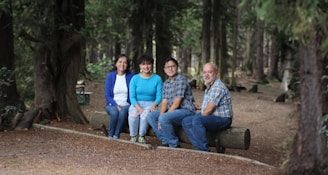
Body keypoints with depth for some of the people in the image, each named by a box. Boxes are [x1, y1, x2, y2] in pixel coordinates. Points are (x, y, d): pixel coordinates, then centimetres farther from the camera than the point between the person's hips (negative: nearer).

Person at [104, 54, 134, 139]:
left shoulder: (131, 76, 1)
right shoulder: (110, 76, 1)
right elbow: (107, 95, -1)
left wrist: (130, 105, -14)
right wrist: (116, 105, -15)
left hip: (126, 105, 0)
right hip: (112, 104, 0)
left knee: (123, 112, -34)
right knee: (114, 112, -33)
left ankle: (116, 135, -24)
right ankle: (110, 135, -18)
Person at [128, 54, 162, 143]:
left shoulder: (157, 79, 2)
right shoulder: (135, 78, 2)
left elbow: (159, 96, -2)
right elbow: (132, 97, -3)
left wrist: (154, 105, -22)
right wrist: (138, 108, -20)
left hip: (150, 104, 0)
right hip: (136, 104, 1)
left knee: (145, 114, -35)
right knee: (133, 114, -33)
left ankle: (141, 136, -16)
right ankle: (133, 136, -15)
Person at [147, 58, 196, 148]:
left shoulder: (181, 80, -14)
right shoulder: (166, 83, 12)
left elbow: (176, 103, -18)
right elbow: (164, 102, 6)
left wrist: (162, 117, -16)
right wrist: (161, 115, -13)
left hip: (186, 110, -9)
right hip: (172, 110, 9)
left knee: (164, 118, -30)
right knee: (151, 116, -2)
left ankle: (174, 144, -12)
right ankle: (166, 141, 0)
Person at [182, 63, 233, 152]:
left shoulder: (218, 87, -19)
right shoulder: (209, 86, 15)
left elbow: (209, 109, -21)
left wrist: (199, 117, -8)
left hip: (222, 119, -10)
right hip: (212, 117, 10)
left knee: (197, 120, -32)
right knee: (186, 121, 0)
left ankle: (204, 151, -26)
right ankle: (199, 148, -7)